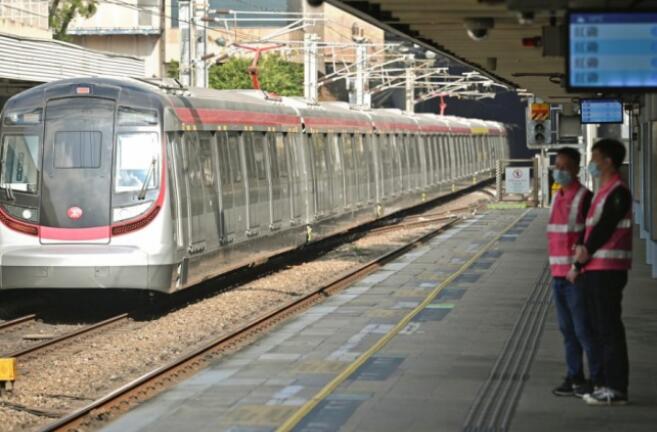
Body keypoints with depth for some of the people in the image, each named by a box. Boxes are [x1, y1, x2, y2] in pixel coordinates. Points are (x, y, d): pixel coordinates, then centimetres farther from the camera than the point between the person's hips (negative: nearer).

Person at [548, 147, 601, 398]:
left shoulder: (585, 198, -10)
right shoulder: (557, 198, 15)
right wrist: (555, 269, 17)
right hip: (558, 274, 8)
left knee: (584, 330, -5)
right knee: (567, 330, 11)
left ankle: (597, 379, 1)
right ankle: (574, 378, 17)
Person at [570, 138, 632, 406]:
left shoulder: (617, 192, -13)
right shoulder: (603, 192, 19)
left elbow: (604, 231, -16)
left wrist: (580, 263, -11)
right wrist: (583, 249, 3)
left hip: (607, 270, -10)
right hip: (595, 271, 10)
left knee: (609, 329, -8)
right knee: (600, 328, 12)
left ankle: (616, 389, -6)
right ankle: (610, 384, 17)